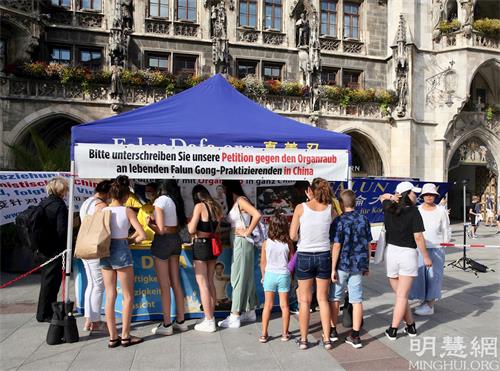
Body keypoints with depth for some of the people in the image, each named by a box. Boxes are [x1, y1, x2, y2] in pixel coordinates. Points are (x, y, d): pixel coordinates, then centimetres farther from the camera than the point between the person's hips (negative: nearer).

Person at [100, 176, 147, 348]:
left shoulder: (103, 210, 4)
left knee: (110, 295, 11)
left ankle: (113, 337, 17)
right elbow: (142, 235, -11)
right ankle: (125, 336, 13)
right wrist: (131, 241, 7)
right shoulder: (127, 211, -7)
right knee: (128, 296, 8)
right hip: (121, 251, -5)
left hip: (105, 252, 5)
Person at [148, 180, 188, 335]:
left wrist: (149, 223, 2)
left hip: (163, 241, -7)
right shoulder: (176, 201, 7)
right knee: (176, 283, 13)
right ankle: (180, 321, 21)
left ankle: (167, 325, 12)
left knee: (164, 286, 2)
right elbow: (179, 225, 8)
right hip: (176, 240, 7)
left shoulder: (160, 200, -12)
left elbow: (160, 230, -17)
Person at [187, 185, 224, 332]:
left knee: (202, 284, 1)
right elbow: (216, 228, 8)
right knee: (210, 282, 15)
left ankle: (209, 322, 5)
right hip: (213, 245, 7)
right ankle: (211, 317, 23)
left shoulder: (200, 206, -11)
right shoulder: (217, 207, 8)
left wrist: (190, 222, 4)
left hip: (201, 245, -7)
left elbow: (192, 230, -14)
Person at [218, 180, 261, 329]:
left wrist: (247, 232, -18)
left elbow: (257, 215, -26)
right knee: (246, 277, 15)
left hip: (242, 243, -9)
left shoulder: (241, 200, -14)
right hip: (237, 243, 9)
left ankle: (235, 317, 5)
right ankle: (250, 312, 25)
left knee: (239, 278, -3)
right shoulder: (235, 202, 13)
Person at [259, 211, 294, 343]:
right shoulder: (288, 243, -10)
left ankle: (264, 334, 15)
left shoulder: (266, 243, -10)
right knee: (284, 305, 12)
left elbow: (263, 263, -2)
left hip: (270, 274, 0)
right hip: (284, 275, 0)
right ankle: (285, 333, 21)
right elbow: (291, 261, 0)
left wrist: (263, 276, 11)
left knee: (268, 305, 9)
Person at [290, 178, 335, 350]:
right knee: (323, 299, 15)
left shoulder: (301, 208, -10)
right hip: (324, 256, 2)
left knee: (305, 300, 10)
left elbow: (293, 235, -10)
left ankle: (303, 339, 19)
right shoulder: (329, 208, -4)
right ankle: (326, 338, 21)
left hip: (304, 256, -2)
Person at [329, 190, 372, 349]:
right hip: (358, 266, 4)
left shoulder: (340, 220, -13)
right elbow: (368, 245, 7)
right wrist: (367, 265, 17)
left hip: (342, 265, -4)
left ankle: (332, 331, 24)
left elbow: (337, 246, -15)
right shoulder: (364, 220, 2)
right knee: (357, 300, 7)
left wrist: (333, 268, -10)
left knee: (335, 298, 12)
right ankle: (355, 336, 10)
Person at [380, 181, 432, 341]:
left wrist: (391, 197, 2)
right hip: (408, 254, -4)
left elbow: (382, 197, 24)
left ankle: (411, 326, 24)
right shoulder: (413, 211, -11)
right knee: (402, 296, 2)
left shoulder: (388, 208, 1)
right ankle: (393, 330, 4)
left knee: (399, 294, 16)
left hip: (391, 252, 4)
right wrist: (426, 257, -2)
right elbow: (418, 237, -13)